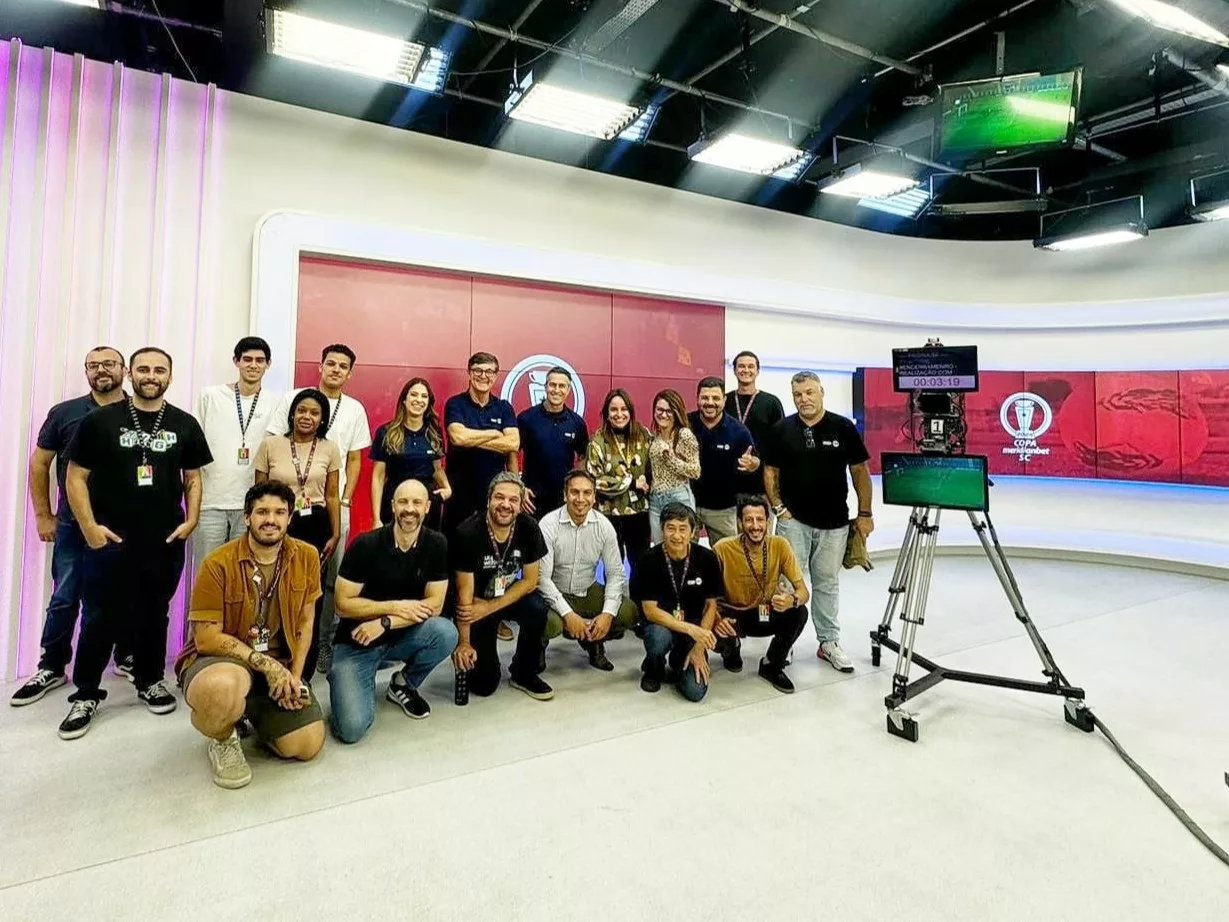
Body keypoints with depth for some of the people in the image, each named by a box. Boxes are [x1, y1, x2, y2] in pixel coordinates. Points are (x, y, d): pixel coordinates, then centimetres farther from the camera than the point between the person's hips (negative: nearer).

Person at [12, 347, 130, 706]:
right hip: (74, 523, 1)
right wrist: (43, 515, 4)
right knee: (65, 598, 7)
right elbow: (39, 463, 7)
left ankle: (126, 657, 25)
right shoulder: (64, 413, 2)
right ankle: (52, 667, 22)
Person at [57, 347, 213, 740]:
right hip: (110, 541, -2)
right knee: (101, 618, 4)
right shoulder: (100, 420, -2)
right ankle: (86, 694, 20)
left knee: (155, 615, 14)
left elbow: (193, 477, 10)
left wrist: (191, 519, -2)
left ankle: (150, 680, 30)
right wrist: (89, 526, -9)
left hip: (166, 541, 2)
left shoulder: (185, 424, 4)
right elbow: (76, 476, -1)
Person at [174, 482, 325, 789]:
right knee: (221, 689, -41)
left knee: (308, 746, -7)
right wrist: (267, 664, -20)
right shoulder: (218, 564, -16)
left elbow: (305, 620, 4)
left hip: (280, 664, 4)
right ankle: (224, 739, -1)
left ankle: (252, 712, 25)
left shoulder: (306, 556, -4)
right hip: (220, 659, -4)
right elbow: (206, 638, -16)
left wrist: (294, 674, -6)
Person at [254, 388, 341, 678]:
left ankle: (303, 677, 17)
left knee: (311, 600, 5)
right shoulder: (270, 445, 2)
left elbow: (332, 496, 6)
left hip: (315, 528, 1)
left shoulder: (330, 449, 5)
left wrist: (335, 535, 2)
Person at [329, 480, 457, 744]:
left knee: (446, 633, -29)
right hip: (355, 643, -2)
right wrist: (396, 607, -19)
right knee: (353, 728, -19)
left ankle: (403, 684, 3)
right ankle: (340, 677, 16)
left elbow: (434, 605, -10)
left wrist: (384, 623, -20)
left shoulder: (436, 545, -10)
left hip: (401, 637, 3)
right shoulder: (365, 544, -16)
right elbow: (343, 605, -13)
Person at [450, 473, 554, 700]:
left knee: (537, 610, -30)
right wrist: (463, 643, -17)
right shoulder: (468, 533, -26)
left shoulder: (529, 528, -17)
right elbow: (464, 591, -19)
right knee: (484, 685, -9)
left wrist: (489, 608, -19)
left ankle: (524, 674, -4)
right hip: (476, 603, -3)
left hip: (510, 595, 3)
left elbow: (530, 581, -10)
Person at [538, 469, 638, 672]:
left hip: (589, 592, 4)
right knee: (550, 623, -34)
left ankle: (593, 641, 14)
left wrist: (608, 613, -20)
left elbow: (615, 573, -6)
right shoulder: (549, 524, -18)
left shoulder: (604, 525, -8)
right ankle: (538, 645, 5)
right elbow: (542, 577, -20)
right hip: (554, 594, -3)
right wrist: (568, 614, -27)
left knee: (628, 613, -18)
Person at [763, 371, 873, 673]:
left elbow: (860, 471, 2)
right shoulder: (782, 429, -1)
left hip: (833, 522, 1)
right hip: (793, 520, 0)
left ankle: (829, 642, 24)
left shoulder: (843, 427, -2)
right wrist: (777, 507, -5)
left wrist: (865, 514, 0)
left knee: (827, 583, 12)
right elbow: (770, 470, 5)